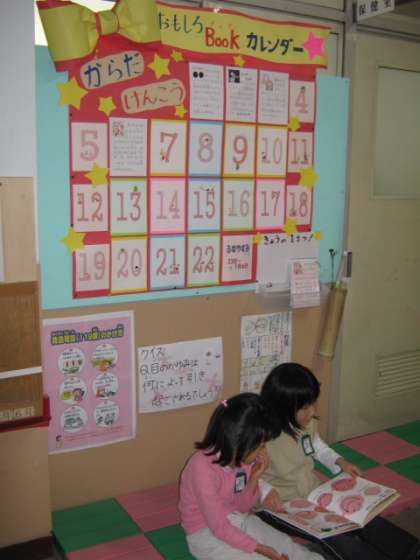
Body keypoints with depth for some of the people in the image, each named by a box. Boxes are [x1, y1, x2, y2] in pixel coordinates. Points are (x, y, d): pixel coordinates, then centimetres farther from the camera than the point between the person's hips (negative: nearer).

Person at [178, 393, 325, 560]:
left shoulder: (242, 456, -7)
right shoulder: (203, 468, -29)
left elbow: (243, 507, 3)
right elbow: (218, 527, -23)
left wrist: (254, 478, -14)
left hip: (240, 522, 6)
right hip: (206, 533, -6)